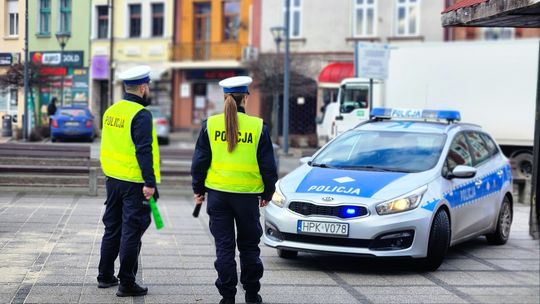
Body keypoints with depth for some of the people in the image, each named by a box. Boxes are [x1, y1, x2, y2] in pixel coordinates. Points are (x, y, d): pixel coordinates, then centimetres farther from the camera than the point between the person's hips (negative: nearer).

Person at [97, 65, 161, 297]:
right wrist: (149, 182, -21)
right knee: (131, 232, -1)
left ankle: (105, 276, 26)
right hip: (135, 182, -8)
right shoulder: (141, 115, -16)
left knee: (112, 228, 18)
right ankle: (126, 284, 2)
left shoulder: (111, 111, 9)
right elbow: (144, 150, -21)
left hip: (112, 179, 8)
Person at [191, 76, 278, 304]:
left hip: (218, 193, 1)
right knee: (249, 246, 13)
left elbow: (199, 161, 1)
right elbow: (268, 165, 0)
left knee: (224, 246, 6)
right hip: (247, 194, 0)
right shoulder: (258, 126, -5)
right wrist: (267, 193, 13)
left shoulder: (210, 125, -3)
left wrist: (198, 190, 13)